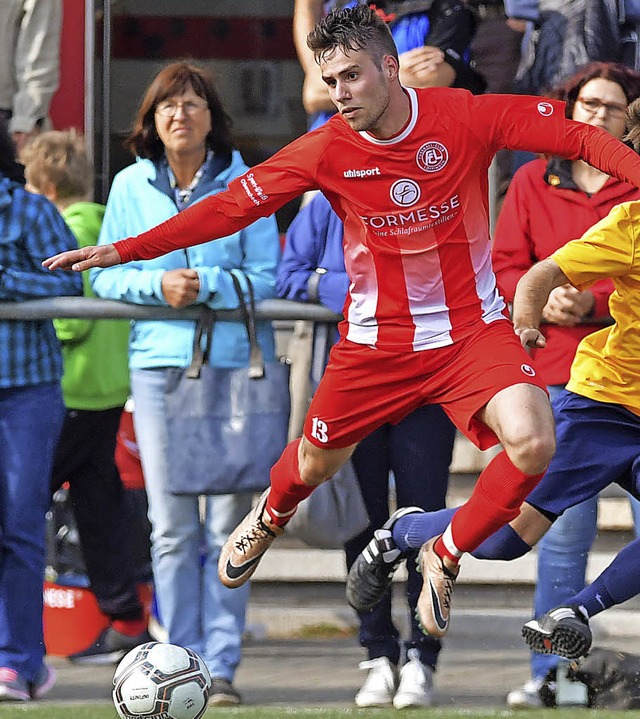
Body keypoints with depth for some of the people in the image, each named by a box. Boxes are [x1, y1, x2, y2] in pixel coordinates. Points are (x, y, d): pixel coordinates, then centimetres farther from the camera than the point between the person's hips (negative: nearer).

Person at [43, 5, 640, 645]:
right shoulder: (327, 149, -12)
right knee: (316, 462, 16)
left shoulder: (465, 117, -16)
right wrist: (123, 251, -11)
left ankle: (445, 557, 3)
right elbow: (233, 204, -8)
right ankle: (270, 517, 56)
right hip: (376, 336, 1)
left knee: (533, 444, -25)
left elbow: (579, 136, -13)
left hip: (471, 327, -1)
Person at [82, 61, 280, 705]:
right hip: (159, 362, 1)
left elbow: (268, 277, 0)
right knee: (172, 527, -2)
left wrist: (209, 284, -16)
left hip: (234, 363, -1)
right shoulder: (131, 186, 7)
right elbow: (106, 274, 8)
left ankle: (221, 665, 2)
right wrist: (158, 284, -10)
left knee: (227, 525, -3)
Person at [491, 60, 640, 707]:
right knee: (564, 531, 4)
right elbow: (502, 268, 7)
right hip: (561, 374, 2)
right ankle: (550, 673, 9)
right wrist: (542, 299, -12)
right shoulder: (533, 183, 11)